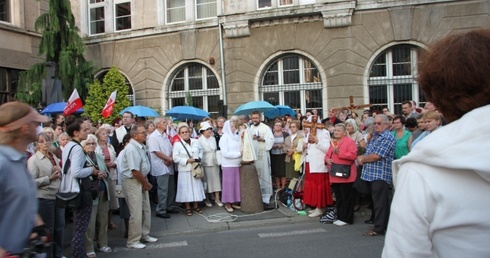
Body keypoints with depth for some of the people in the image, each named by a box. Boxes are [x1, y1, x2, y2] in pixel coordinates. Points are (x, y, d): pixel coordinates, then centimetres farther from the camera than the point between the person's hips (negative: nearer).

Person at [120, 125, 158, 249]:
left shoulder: (142, 147, 6)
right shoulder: (131, 149, -22)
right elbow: (135, 171, -24)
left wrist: (146, 182, 0)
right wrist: (146, 184, -11)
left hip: (142, 181, 9)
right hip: (132, 182, -9)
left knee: (146, 210, 17)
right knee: (136, 213, -2)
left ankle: (144, 234, 33)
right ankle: (132, 241, 14)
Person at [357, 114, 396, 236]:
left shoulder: (388, 138, -12)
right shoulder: (374, 136, 17)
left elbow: (376, 156, -19)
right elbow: (368, 151, 21)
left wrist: (362, 159, -4)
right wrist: (363, 158, -1)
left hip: (381, 175, -9)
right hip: (372, 174, 9)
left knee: (380, 202, -3)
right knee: (377, 202, 14)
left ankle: (378, 228, 3)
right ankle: (382, 225, 24)